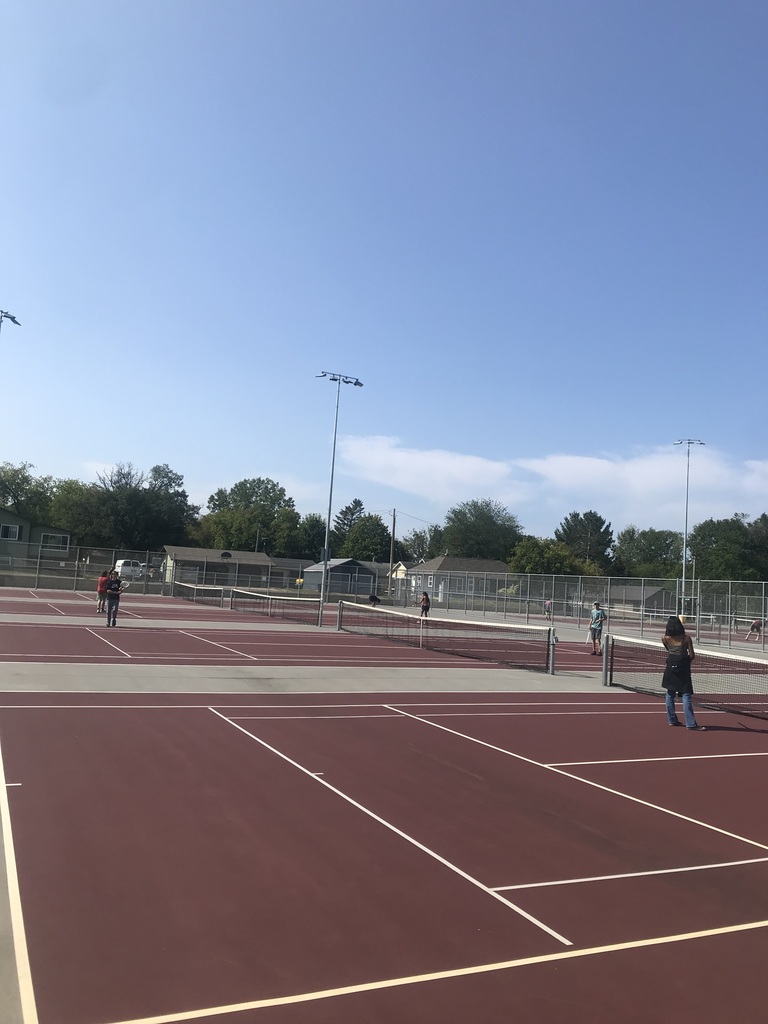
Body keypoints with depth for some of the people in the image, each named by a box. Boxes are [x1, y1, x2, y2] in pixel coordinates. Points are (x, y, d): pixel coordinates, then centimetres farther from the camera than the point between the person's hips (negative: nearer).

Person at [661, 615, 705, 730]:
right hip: (683, 669, -3)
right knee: (686, 696, -3)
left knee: (670, 694, 15)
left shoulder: (665, 638, -4)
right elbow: (692, 655, -8)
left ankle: (671, 720, 22)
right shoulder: (686, 638, -10)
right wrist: (686, 660, 10)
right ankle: (690, 723, -4)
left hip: (670, 668, 3)